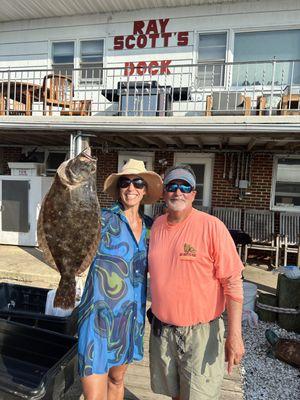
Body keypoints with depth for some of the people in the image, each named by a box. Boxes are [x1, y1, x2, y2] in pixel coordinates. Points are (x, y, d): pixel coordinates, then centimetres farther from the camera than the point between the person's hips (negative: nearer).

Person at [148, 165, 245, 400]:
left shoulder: (212, 226, -17)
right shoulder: (158, 225, 2)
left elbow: (233, 282, -16)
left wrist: (235, 334, -20)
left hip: (200, 331, -5)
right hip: (162, 328, 5)